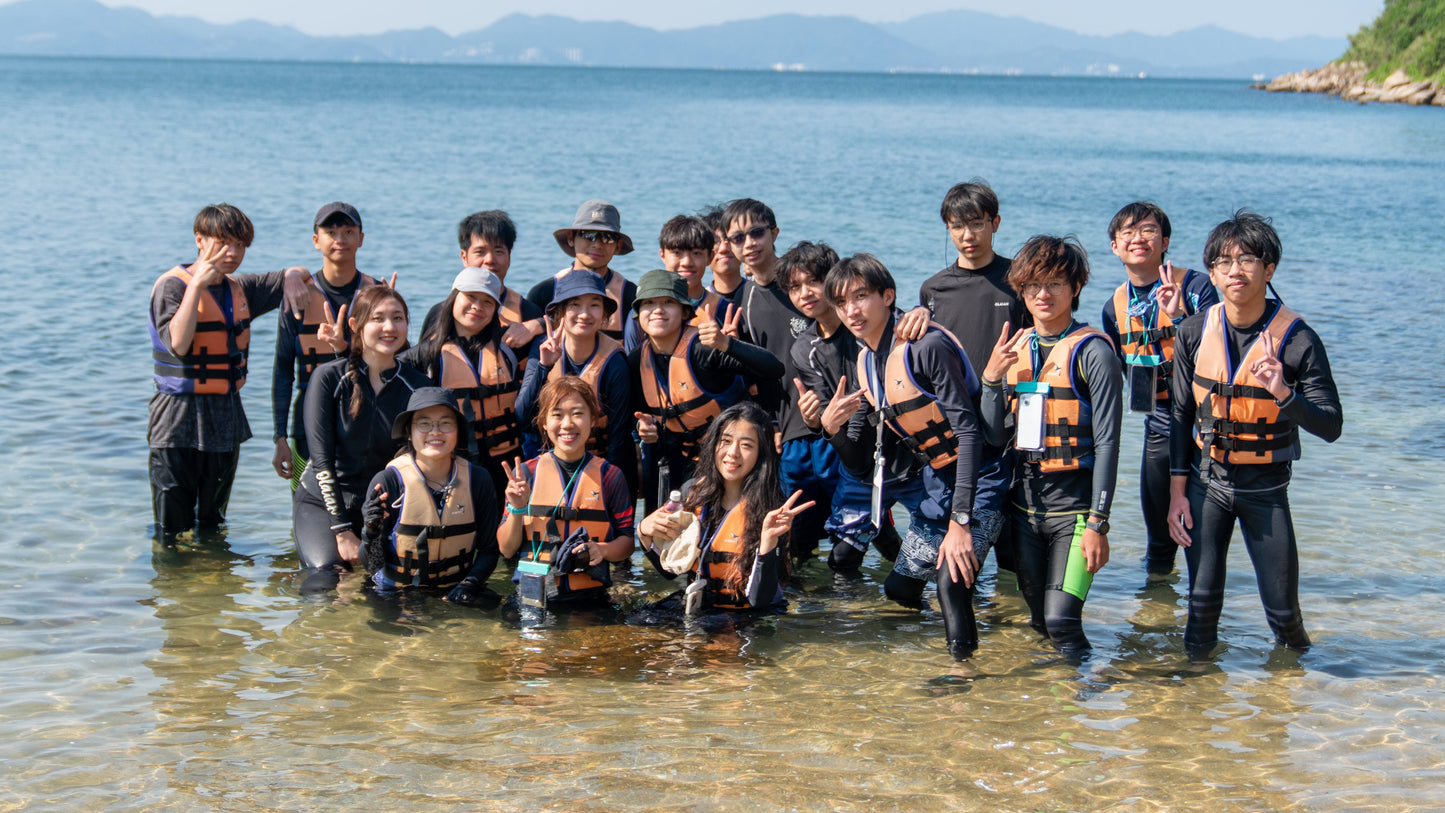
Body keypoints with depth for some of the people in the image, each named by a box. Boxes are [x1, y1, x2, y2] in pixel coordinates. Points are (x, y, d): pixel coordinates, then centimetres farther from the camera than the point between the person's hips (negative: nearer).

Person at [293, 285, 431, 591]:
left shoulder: (417, 387, -3)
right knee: (326, 577, -25)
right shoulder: (329, 377, -9)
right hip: (322, 500, -3)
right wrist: (343, 532, -16)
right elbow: (321, 458, -11)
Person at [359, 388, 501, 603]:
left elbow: (489, 548, 11)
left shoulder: (478, 480, 1)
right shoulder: (388, 482, -7)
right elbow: (372, 565, -6)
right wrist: (371, 534, -26)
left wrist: (471, 583, -6)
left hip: (454, 596, 2)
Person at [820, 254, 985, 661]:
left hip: (977, 479, -8)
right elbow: (860, 461, 10)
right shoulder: (863, 366, 5)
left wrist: (960, 522, -27)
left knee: (951, 582, -22)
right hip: (934, 482, 8)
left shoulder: (928, 346, -20)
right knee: (899, 589, 10)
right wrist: (832, 429, -13)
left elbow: (968, 432, -24)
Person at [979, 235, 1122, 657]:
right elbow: (995, 437, 8)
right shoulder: (1015, 348, 10)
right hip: (1025, 502, 6)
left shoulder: (1091, 350, -8)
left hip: (1074, 502, -6)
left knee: (1061, 621, -15)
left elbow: (1107, 443, -11)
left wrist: (1097, 523, -15)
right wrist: (992, 378, -7)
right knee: (1038, 623, 12)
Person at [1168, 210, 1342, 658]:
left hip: (1266, 489, -2)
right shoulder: (1194, 332, -4)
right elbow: (1182, 415, 4)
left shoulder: (1297, 340, -14)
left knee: (1282, 607, 3)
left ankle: (1293, 660, 35)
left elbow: (1331, 427, -15)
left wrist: (1284, 394, -33)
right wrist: (1177, 491, 2)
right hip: (1206, 482, 2)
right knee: (1203, 599, -1)